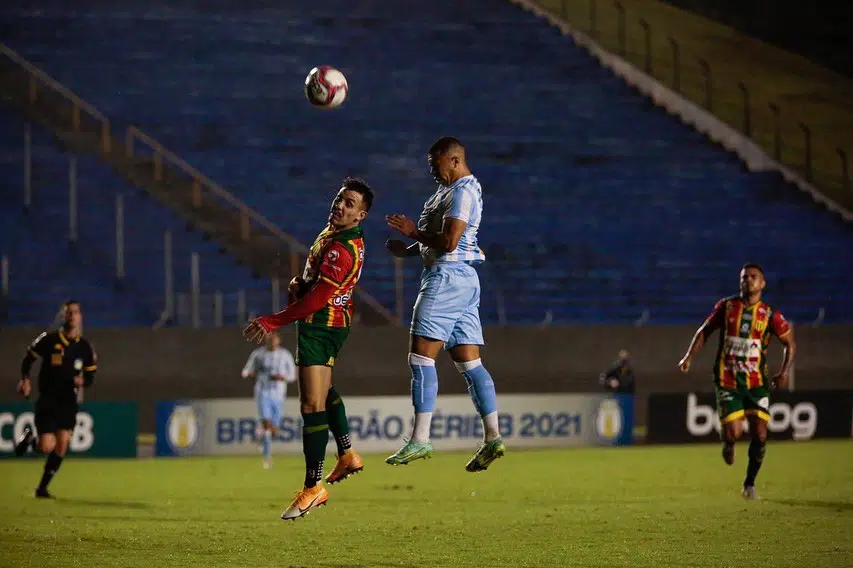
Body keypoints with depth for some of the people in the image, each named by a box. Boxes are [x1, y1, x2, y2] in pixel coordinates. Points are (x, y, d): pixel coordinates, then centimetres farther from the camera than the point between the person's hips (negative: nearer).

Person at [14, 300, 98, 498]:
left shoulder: (85, 348, 4)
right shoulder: (48, 340, -5)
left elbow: (90, 375, 12)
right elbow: (28, 359, 3)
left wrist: (83, 381, -10)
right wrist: (25, 379, -13)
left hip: (68, 402, 3)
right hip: (46, 400, -3)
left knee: (62, 446, -6)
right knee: (47, 447, -13)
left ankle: (42, 488, 9)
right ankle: (29, 438, 23)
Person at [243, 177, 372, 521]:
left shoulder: (342, 250, -25)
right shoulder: (332, 233, 7)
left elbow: (316, 299, -28)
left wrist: (272, 322, -24)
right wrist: (299, 282, 0)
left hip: (320, 327, -11)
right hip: (330, 325, 11)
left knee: (312, 405, -12)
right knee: (324, 391, 29)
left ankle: (313, 488, -12)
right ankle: (347, 455, 41)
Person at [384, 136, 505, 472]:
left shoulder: (462, 192, -12)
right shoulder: (452, 190, 21)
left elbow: (449, 242, -21)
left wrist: (413, 232, -10)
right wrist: (408, 250, 14)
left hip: (447, 276, -11)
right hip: (465, 278, 11)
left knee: (421, 357, -10)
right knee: (468, 362, 5)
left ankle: (419, 440, -13)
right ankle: (492, 436, -2)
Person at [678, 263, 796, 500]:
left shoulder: (771, 315, 0)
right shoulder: (726, 306, 2)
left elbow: (790, 343, 9)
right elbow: (705, 331, 11)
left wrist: (784, 373, -3)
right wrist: (689, 356, -1)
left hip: (756, 383, 1)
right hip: (727, 381, -1)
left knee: (760, 434, -9)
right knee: (733, 432, -14)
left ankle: (749, 484, 10)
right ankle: (728, 444, 26)